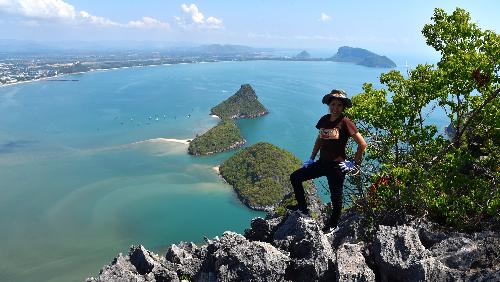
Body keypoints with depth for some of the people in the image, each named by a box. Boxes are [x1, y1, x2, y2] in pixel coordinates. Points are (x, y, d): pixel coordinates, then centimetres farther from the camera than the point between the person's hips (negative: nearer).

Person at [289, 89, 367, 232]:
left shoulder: (345, 122, -11)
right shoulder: (324, 120, 6)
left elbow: (362, 144, -9)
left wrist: (354, 164, -7)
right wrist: (311, 158, 14)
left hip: (337, 166, -6)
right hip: (322, 163, 7)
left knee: (336, 198, 5)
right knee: (295, 177, 4)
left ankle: (331, 228, 23)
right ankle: (303, 208, 17)